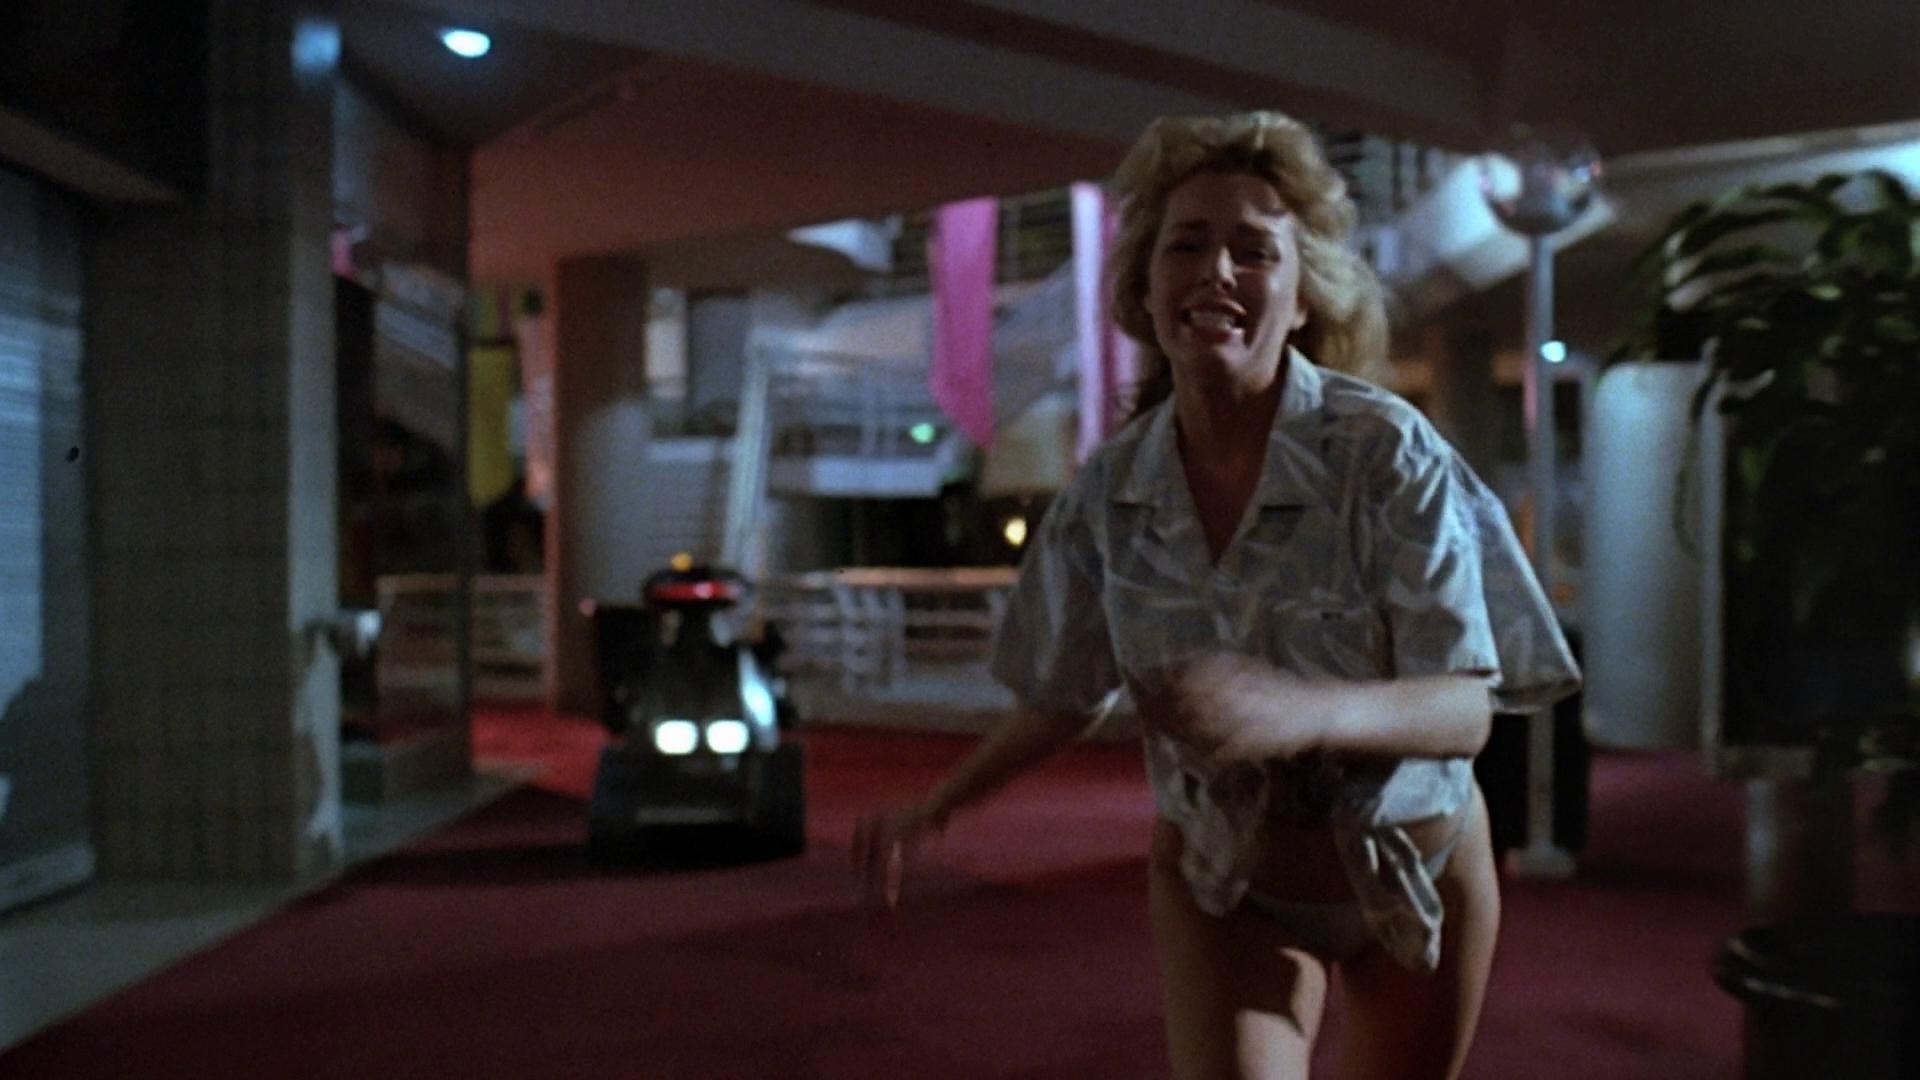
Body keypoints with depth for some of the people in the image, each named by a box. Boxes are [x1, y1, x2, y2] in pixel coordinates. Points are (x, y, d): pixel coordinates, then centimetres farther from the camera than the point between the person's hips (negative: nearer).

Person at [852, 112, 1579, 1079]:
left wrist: (1305, 709, -44)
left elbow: (1467, 710, -25)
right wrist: (932, 811, -4)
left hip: (1414, 872, -1)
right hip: (1220, 884, 1)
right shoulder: (1109, 488, -13)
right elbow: (1065, 697, 1)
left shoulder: (1387, 450, -23)